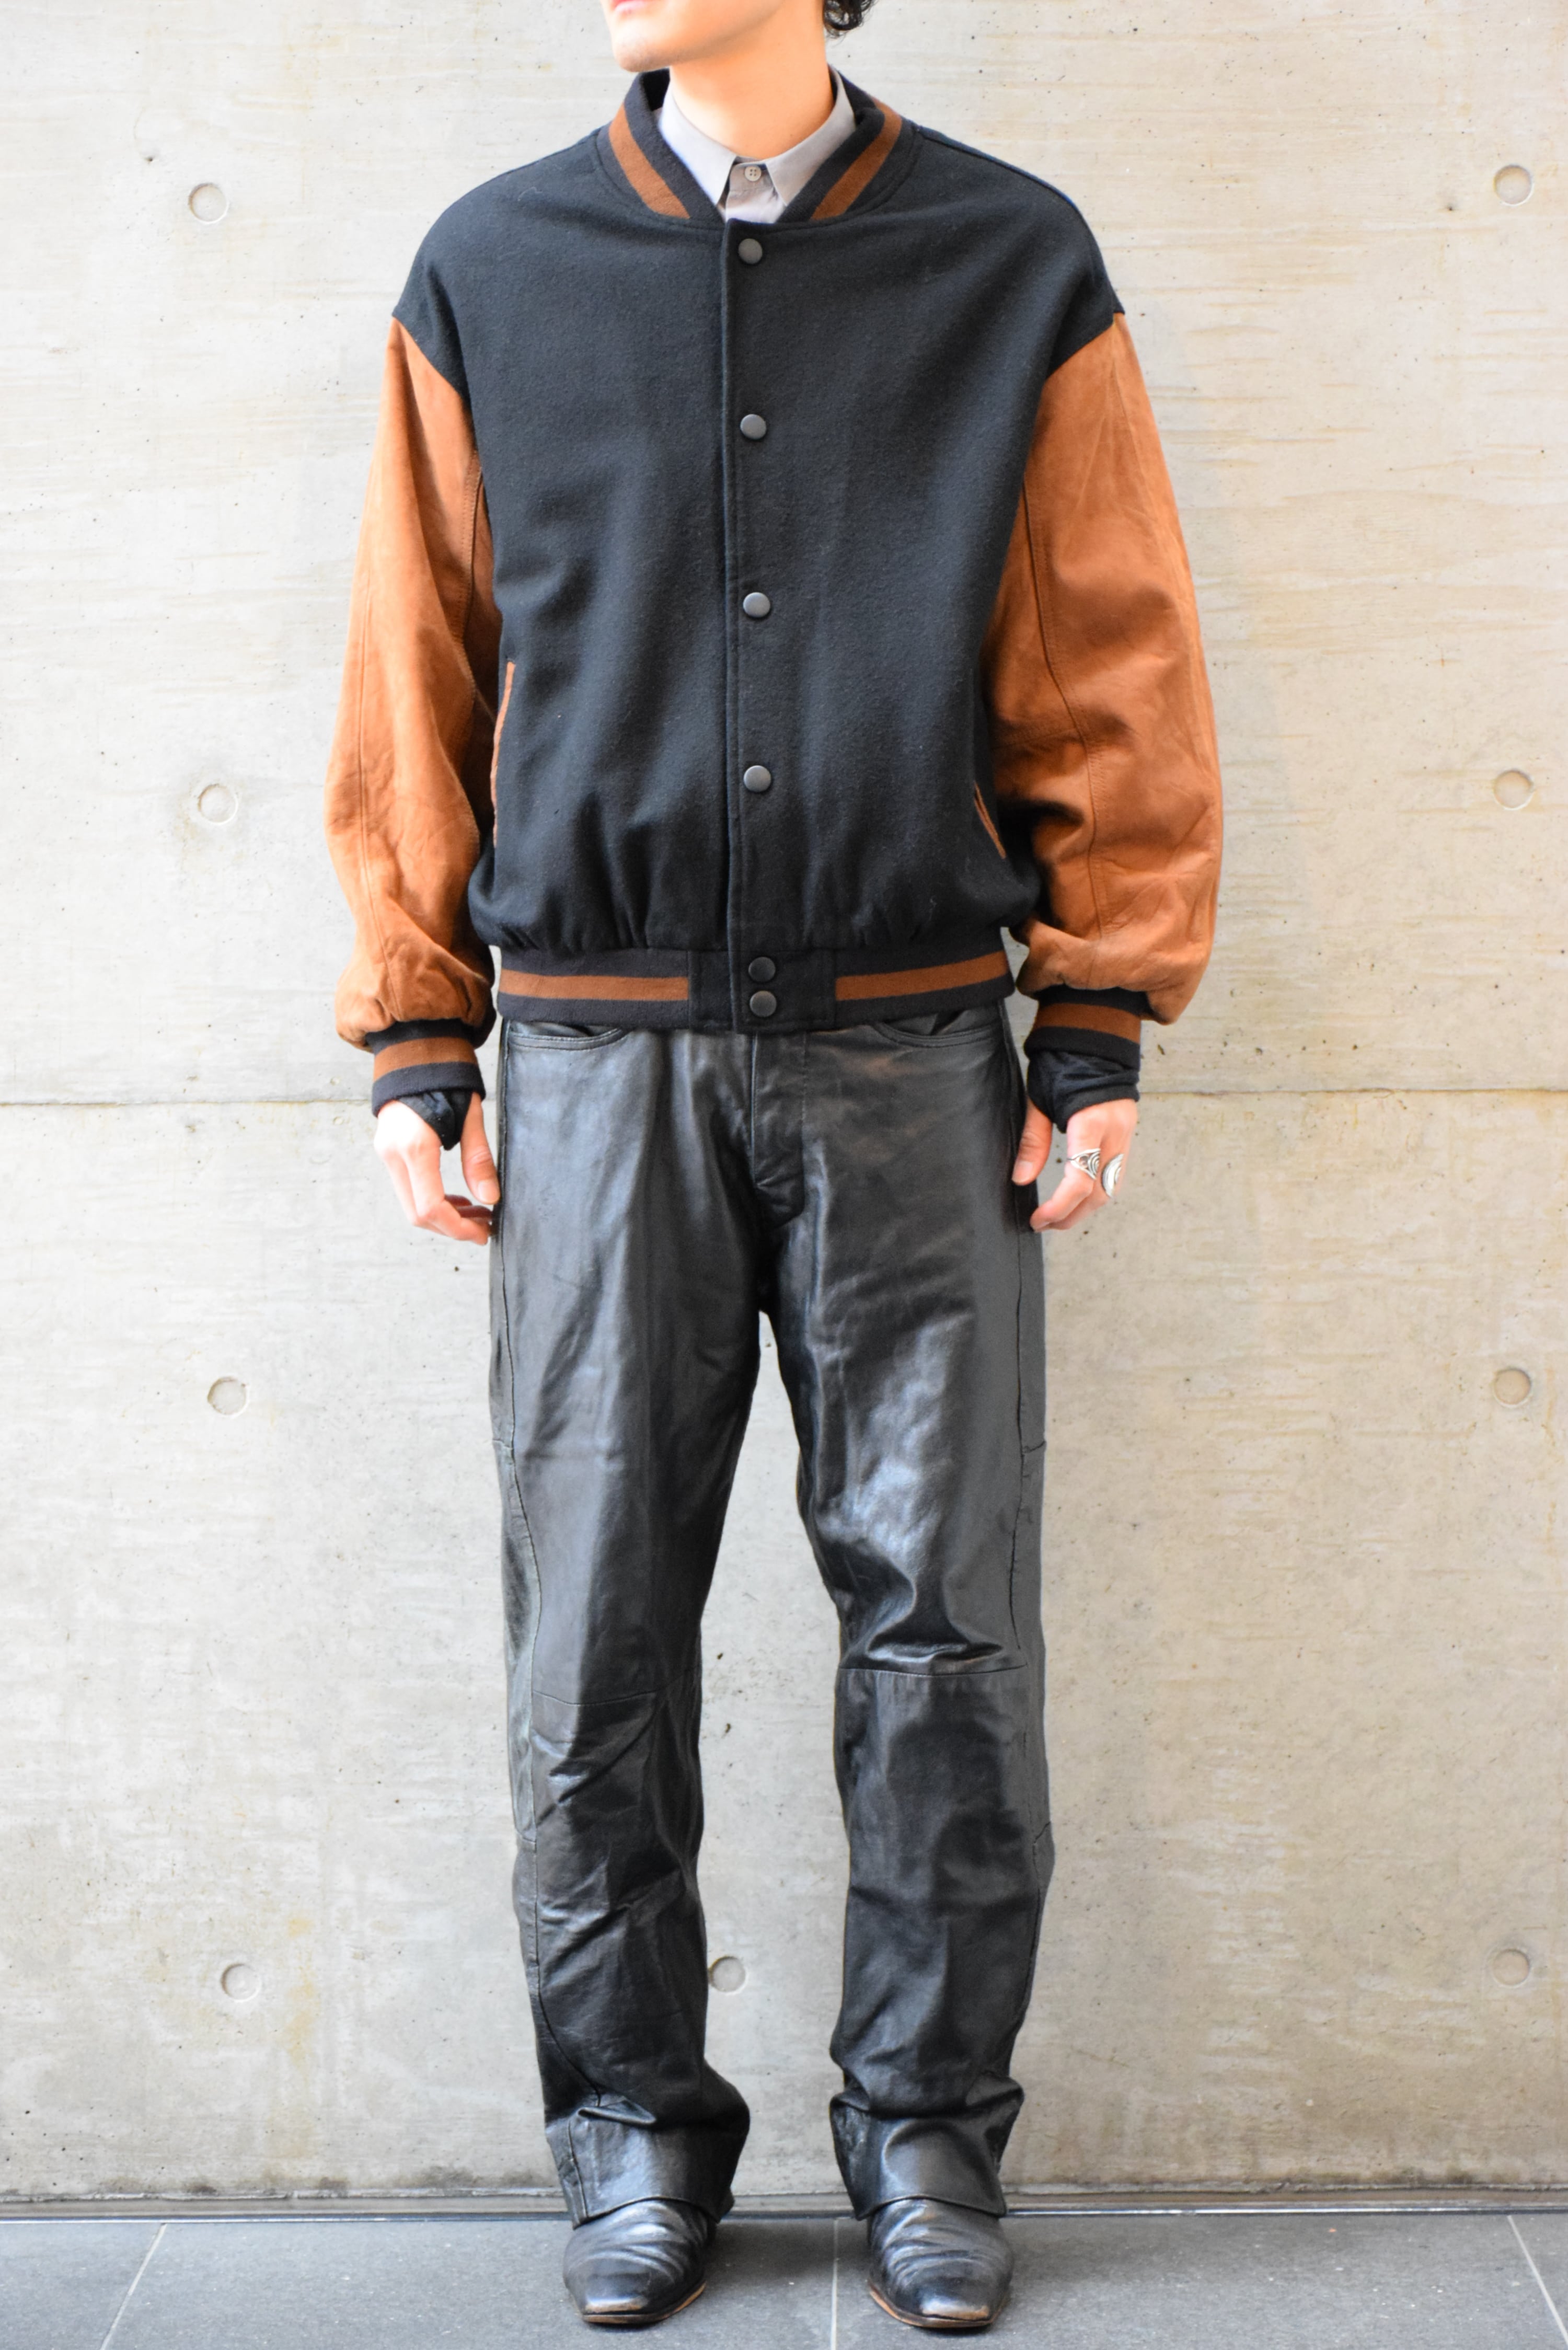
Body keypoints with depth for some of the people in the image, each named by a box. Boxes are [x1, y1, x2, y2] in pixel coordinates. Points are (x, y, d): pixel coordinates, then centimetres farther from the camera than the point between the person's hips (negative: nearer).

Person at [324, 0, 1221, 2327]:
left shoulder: (1018, 268, 5)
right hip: (601, 1060, 1)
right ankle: (638, 2123, 22)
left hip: (910, 1056, 0)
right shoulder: (493, 274, 7)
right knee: (598, 1630, 6)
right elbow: (418, 680, 9)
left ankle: (929, 2115, 21)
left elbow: (1117, 677, 5)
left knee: (945, 1619, 4)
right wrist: (417, 1045, 5)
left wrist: (1097, 1028, 1)